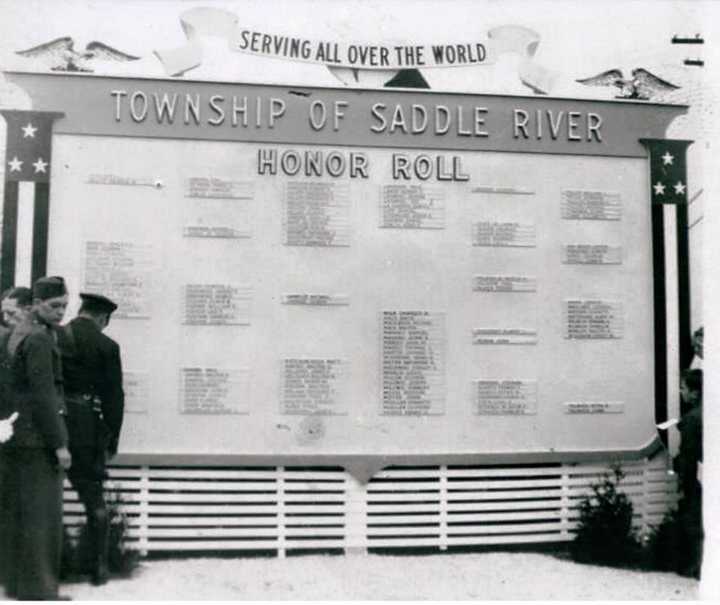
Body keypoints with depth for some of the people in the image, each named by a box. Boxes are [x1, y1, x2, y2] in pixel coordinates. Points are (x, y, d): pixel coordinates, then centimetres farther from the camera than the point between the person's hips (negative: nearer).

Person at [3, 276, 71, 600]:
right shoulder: (39, 339, -14)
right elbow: (43, 396, -19)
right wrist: (60, 445, -17)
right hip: (38, 439, -10)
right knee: (43, 513, -5)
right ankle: (39, 587, -1)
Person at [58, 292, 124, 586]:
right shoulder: (107, 346, -5)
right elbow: (114, 397, -5)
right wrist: (111, 441, 4)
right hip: (87, 429, -1)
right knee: (94, 500, 10)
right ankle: (99, 568, 12)